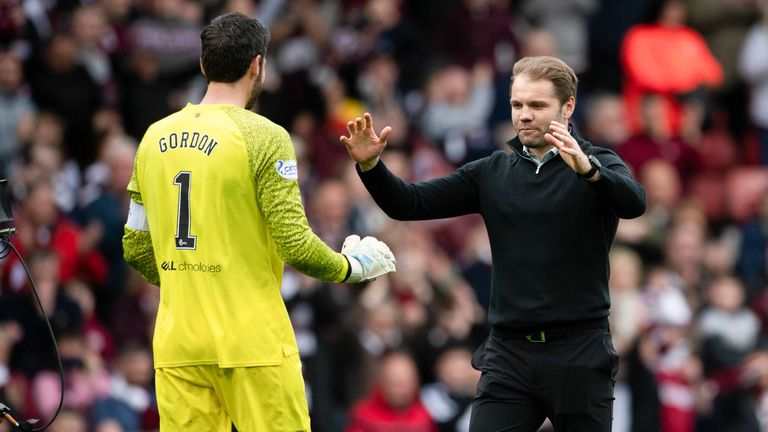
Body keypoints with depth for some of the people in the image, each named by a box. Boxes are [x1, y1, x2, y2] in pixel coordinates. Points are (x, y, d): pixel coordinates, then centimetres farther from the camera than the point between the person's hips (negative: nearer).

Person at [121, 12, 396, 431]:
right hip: (252, 346, -5)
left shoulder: (155, 138, 8)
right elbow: (296, 246, -12)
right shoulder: (263, 137, -9)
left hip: (176, 345, 5)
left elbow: (136, 248, 14)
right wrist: (353, 265, 7)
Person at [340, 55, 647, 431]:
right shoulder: (491, 173, 11)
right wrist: (369, 165, -13)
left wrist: (587, 169, -42)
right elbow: (410, 203, 6)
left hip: (579, 355, -3)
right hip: (509, 356, 3)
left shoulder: (598, 165, 0)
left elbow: (633, 203, -22)